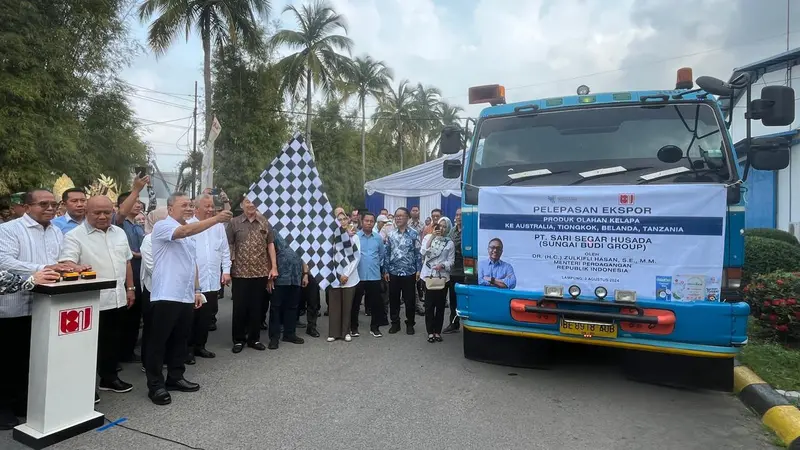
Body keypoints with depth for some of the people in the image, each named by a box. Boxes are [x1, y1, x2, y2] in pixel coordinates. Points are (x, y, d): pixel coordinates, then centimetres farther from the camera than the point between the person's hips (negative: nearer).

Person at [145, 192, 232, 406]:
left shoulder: (189, 233, 17)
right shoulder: (163, 226, -9)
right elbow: (185, 230, -30)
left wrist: (197, 289, 16)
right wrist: (216, 219, -34)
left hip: (186, 296, 8)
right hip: (165, 296, -8)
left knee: (180, 340, 15)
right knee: (158, 342, 1)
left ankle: (175, 378, 26)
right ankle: (155, 385, 10)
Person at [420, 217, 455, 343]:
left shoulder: (450, 243, 4)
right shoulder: (428, 237, 3)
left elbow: (451, 261, 1)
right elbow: (423, 252, -13)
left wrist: (442, 265, -18)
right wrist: (432, 237, -15)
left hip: (442, 277, 1)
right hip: (428, 276, -1)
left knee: (440, 305, 6)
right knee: (429, 305, 1)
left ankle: (437, 331, 17)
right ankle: (430, 332, 10)